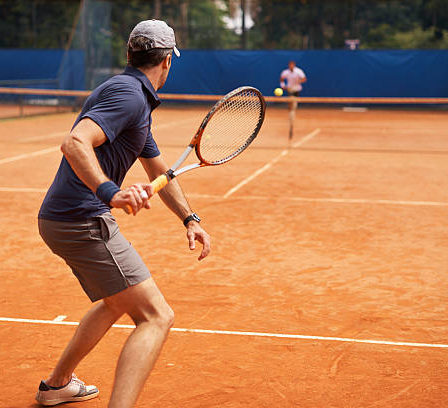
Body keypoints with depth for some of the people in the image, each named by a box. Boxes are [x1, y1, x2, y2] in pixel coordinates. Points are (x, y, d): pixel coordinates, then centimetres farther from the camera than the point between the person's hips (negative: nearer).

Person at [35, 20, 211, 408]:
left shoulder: (137, 101, 19)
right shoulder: (128, 94, -14)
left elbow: (161, 172, 26)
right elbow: (74, 143, -30)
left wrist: (190, 219, 17)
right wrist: (109, 191, -43)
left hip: (62, 219, 11)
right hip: (83, 221, -11)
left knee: (119, 300, 31)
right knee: (156, 317, -13)